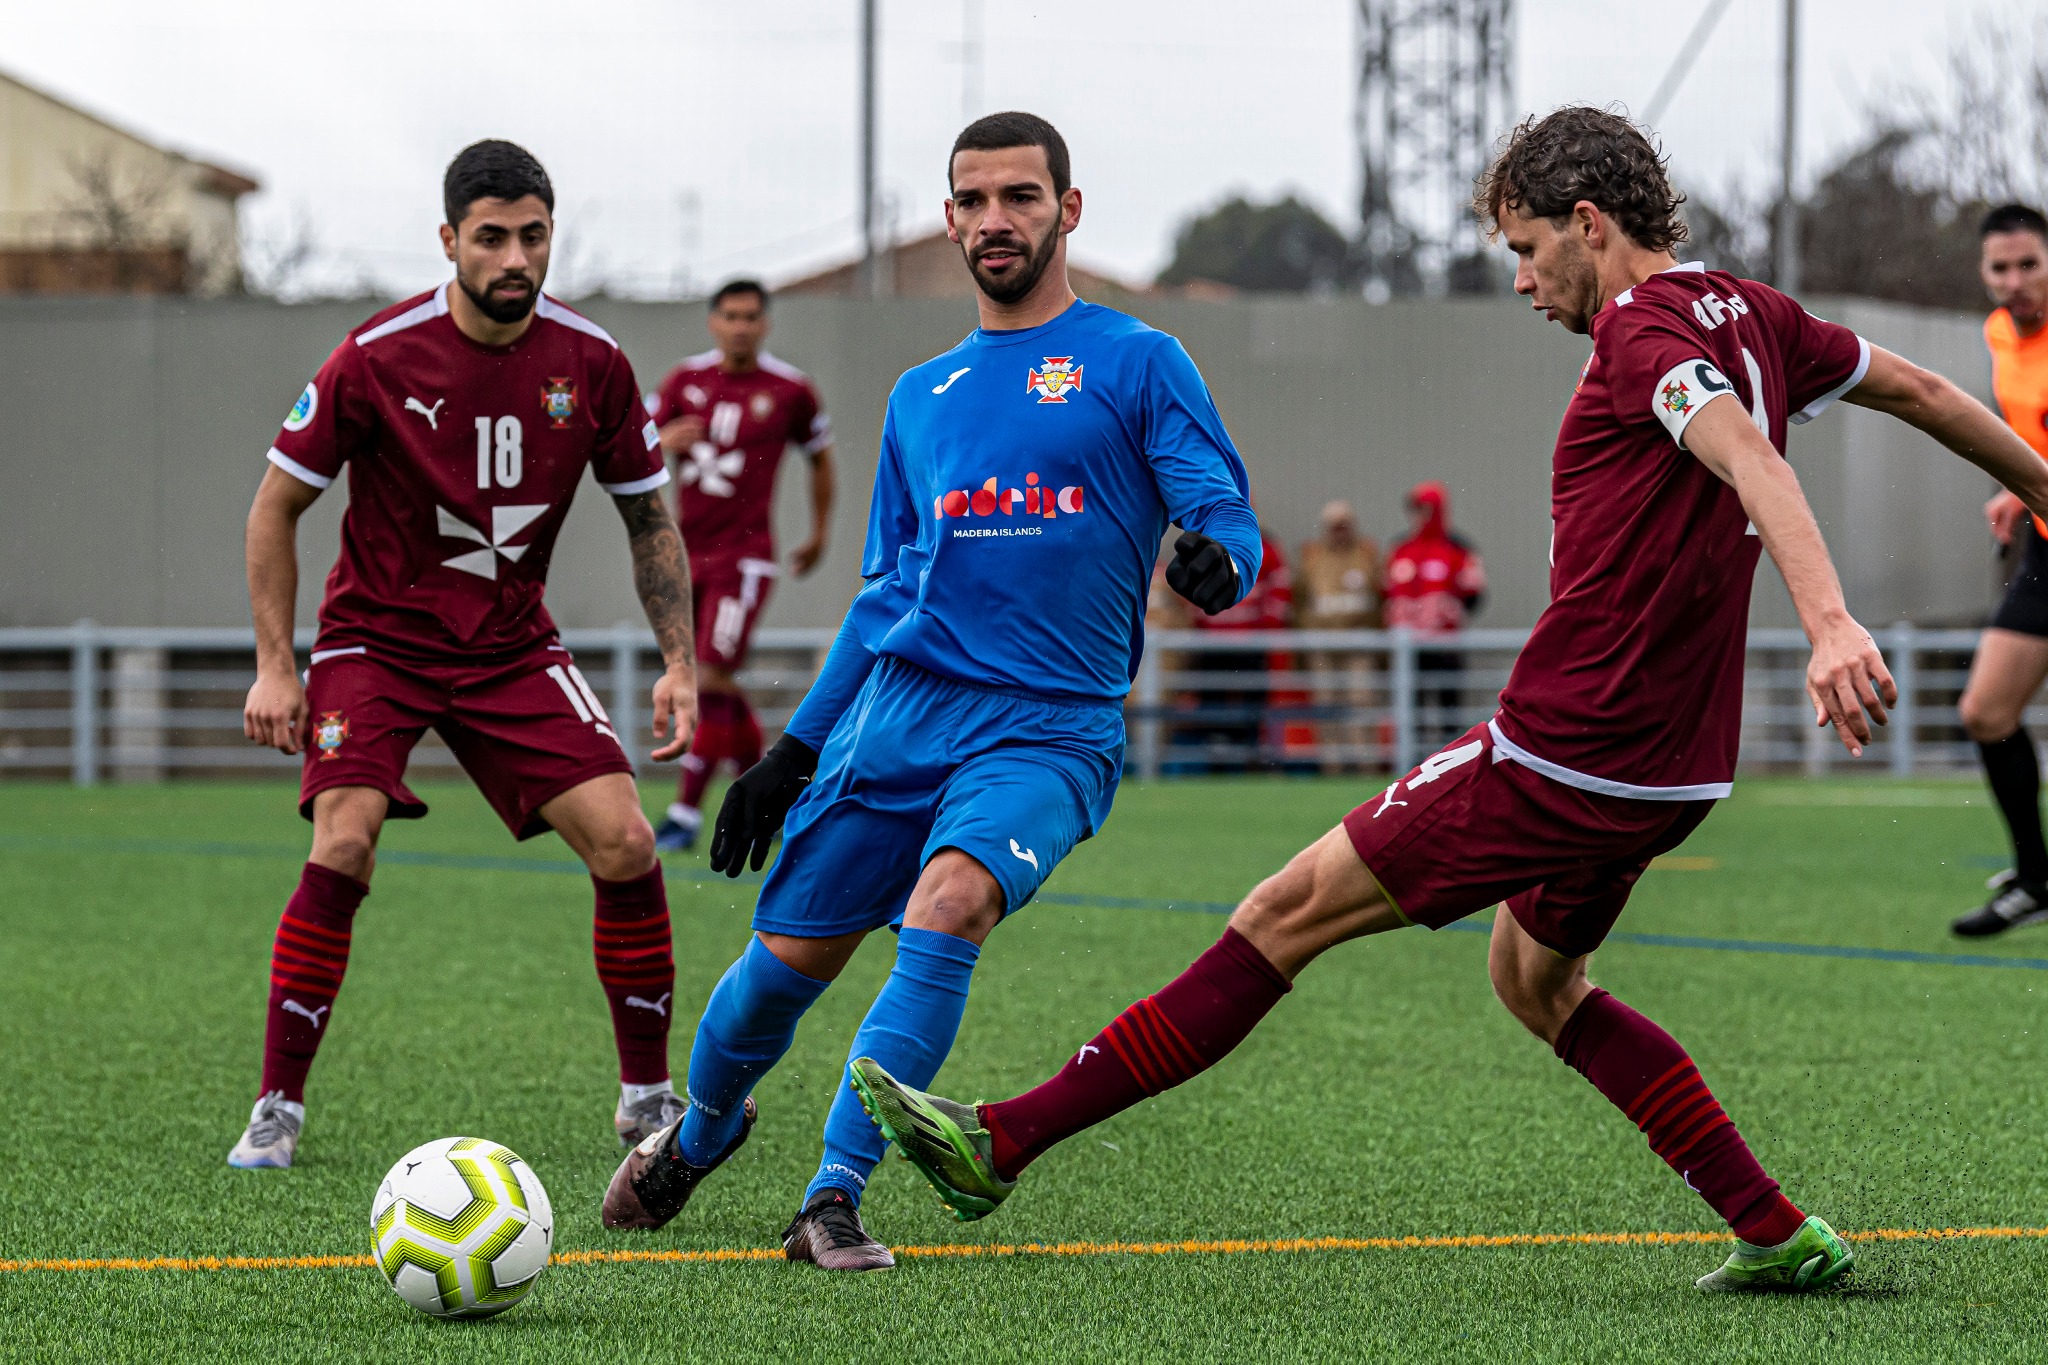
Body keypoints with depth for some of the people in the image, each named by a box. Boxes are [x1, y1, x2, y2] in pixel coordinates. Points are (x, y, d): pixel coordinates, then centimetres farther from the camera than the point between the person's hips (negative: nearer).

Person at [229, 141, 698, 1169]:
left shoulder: (591, 363, -7)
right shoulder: (378, 358, -16)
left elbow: (649, 518, 6)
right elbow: (277, 504, -6)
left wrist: (680, 663, -3)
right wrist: (274, 667, -10)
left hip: (512, 648, 3)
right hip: (375, 639, -3)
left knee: (625, 844, -11)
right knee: (343, 847, -23)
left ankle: (646, 1096, 7)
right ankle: (276, 1110, -10)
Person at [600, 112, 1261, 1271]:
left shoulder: (1139, 365, 4)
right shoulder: (922, 397, 19)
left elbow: (1230, 524, -4)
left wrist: (1217, 561, -29)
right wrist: (794, 751, 21)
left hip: (1052, 729, -4)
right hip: (899, 706, 4)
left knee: (950, 903, -29)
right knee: (789, 954, 2)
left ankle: (835, 1195, -24)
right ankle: (698, 1136, 33)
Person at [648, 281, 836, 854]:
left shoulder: (790, 390, -3)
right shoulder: (686, 380, 4)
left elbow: (820, 456, 12)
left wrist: (820, 533, 16)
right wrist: (663, 441, -19)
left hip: (743, 556, -4)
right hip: (686, 550, 4)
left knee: (712, 682, -14)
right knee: (713, 685, 10)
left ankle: (685, 812, -10)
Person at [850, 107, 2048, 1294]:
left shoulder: (1647, 327, -16)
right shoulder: (1752, 315, 12)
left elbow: (1750, 458, -33)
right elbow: (1918, 391, 24)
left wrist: (1831, 622, -48)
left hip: (1564, 753, -9)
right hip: (1673, 767, 9)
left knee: (1290, 915, -5)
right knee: (1534, 976, 27)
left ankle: (1005, 1143, -4)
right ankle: (1780, 1236, 20)